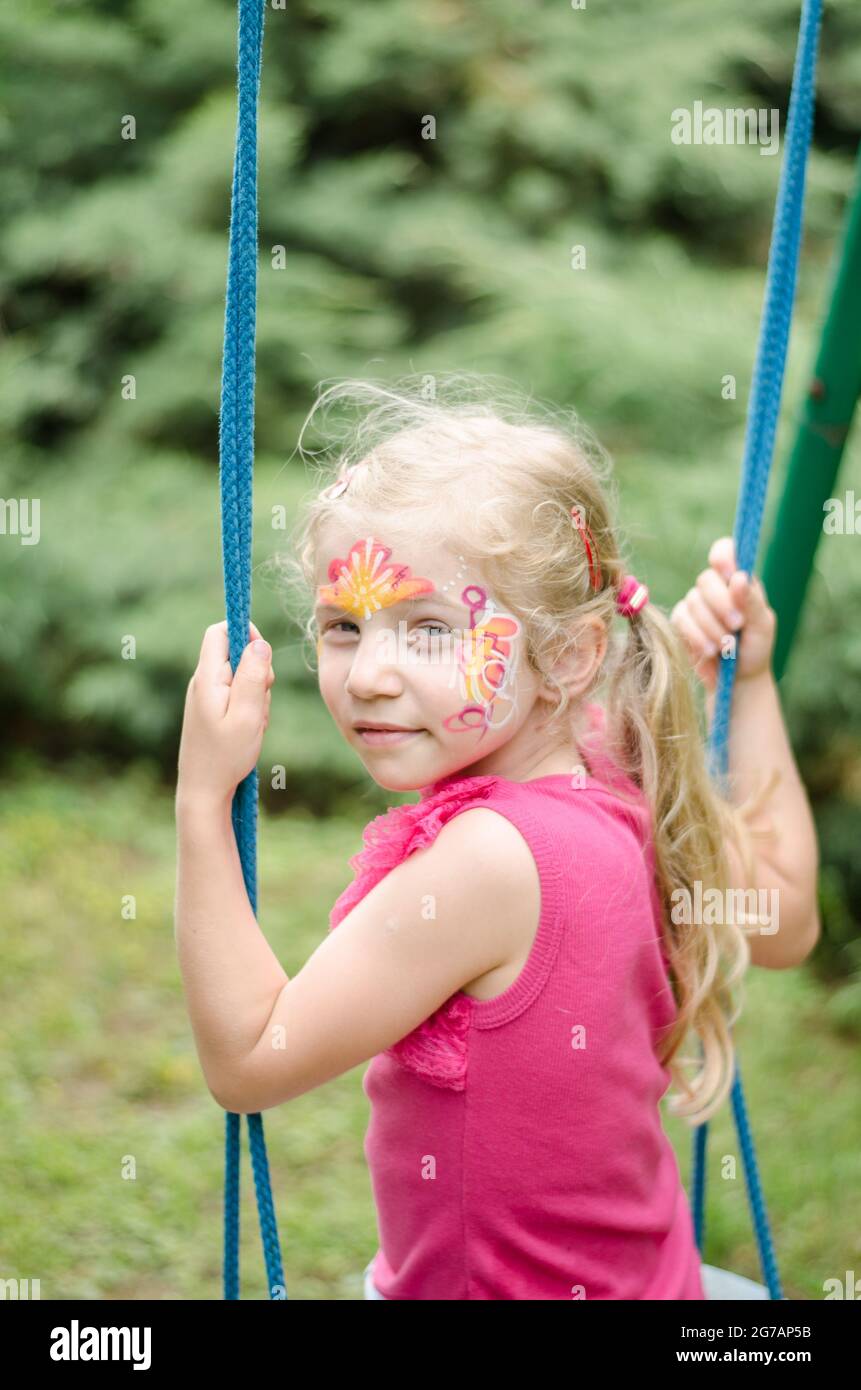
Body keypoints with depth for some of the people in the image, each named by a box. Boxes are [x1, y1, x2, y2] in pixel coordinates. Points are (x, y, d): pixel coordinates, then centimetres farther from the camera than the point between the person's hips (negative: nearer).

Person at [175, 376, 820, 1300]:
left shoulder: (491, 861, -30)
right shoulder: (622, 790, -7)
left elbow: (249, 1060, -23)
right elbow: (784, 921, 12)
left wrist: (202, 798, -23)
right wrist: (747, 684, 11)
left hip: (504, 1283, -9)